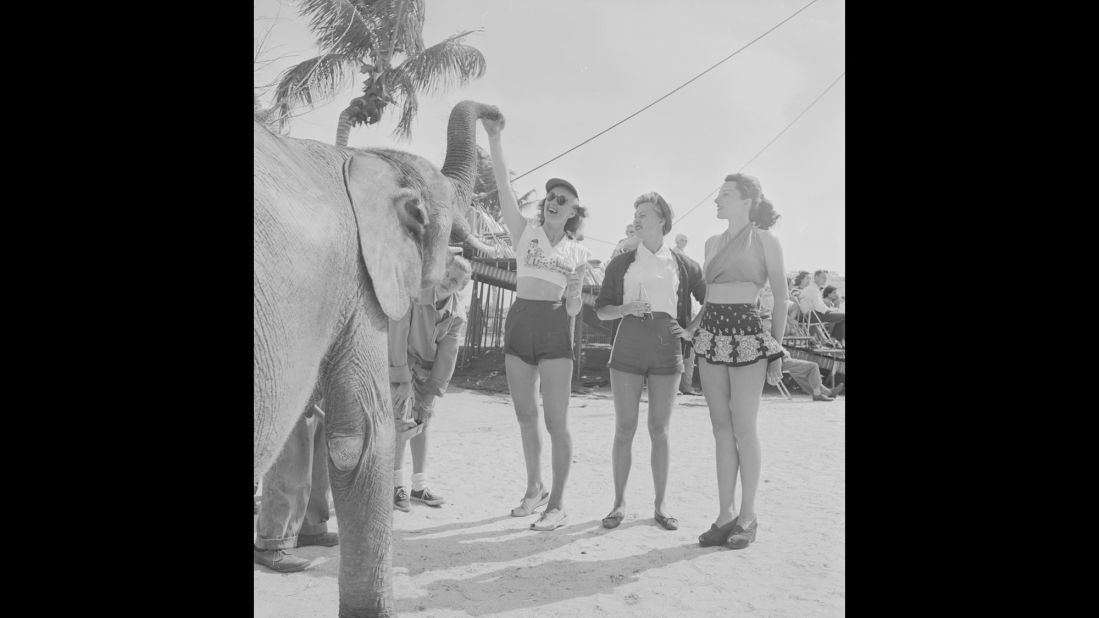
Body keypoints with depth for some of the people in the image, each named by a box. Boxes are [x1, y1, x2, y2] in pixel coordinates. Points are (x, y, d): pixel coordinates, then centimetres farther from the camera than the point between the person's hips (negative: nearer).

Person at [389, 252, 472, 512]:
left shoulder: (457, 315, -12)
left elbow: (447, 355, -10)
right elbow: (397, 337, -26)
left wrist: (430, 395, -12)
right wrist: (403, 381, -26)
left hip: (427, 366, 4)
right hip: (398, 360, -4)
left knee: (421, 423, 7)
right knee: (402, 420, -15)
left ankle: (419, 486, 17)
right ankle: (397, 485, -4)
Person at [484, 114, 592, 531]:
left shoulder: (578, 253, 10)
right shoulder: (525, 232, 7)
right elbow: (503, 185, -5)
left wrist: (575, 298, -7)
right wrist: (493, 137, -14)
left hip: (554, 327, -1)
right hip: (519, 321, 2)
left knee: (556, 421, -4)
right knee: (525, 416, 11)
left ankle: (557, 505, 4)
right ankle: (535, 487, 29)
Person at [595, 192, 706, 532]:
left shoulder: (683, 265, 7)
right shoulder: (621, 263, 9)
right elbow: (601, 309, 10)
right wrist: (626, 308, -9)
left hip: (667, 351, 0)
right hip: (628, 349, 0)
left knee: (660, 430, 4)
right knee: (624, 427, 0)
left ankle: (660, 505, 14)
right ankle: (619, 503, 10)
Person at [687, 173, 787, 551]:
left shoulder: (765, 241, -1)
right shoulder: (712, 243, 14)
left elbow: (781, 300, 1)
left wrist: (776, 351, -2)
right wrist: (692, 327, 11)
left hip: (747, 335, -5)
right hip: (710, 334, 6)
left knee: (743, 429, -2)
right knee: (721, 429, 7)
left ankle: (748, 516, 10)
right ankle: (725, 515, 13)